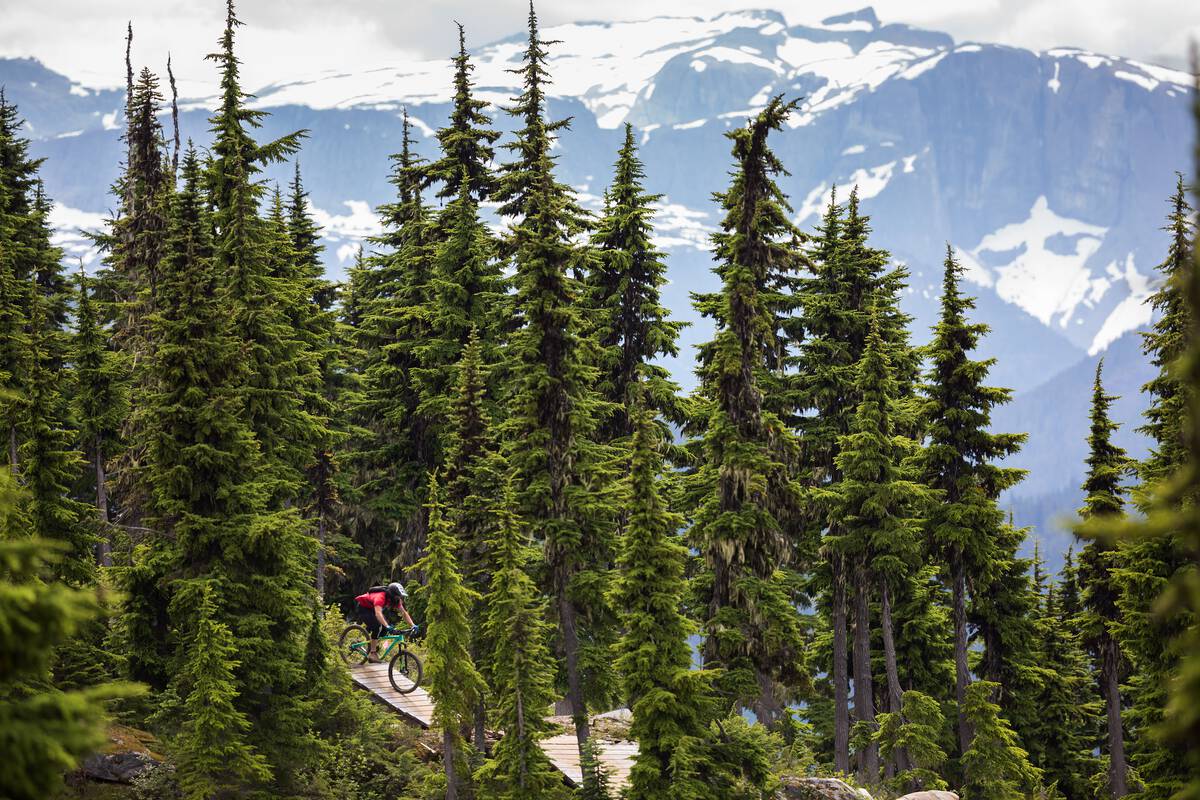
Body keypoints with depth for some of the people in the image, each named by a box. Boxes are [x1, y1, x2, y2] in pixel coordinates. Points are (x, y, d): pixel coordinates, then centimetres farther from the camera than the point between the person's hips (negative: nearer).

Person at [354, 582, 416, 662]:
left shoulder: (396, 600, -15)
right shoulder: (381, 597, -39)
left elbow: (404, 612, -11)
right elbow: (378, 613, -52)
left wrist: (412, 625, -24)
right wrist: (387, 626, -63)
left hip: (372, 609, 8)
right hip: (363, 608, -8)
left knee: (385, 628, -10)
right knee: (376, 626, -27)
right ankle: (372, 653, -20)